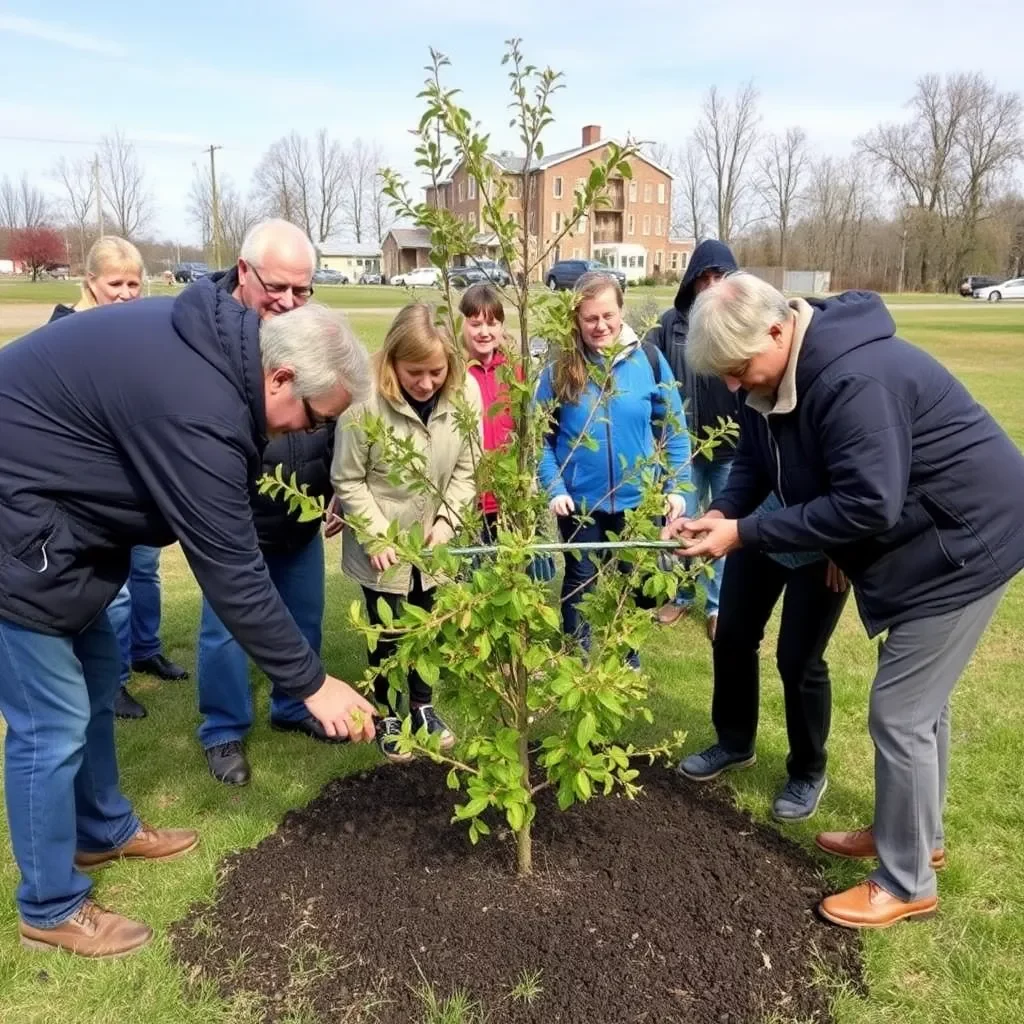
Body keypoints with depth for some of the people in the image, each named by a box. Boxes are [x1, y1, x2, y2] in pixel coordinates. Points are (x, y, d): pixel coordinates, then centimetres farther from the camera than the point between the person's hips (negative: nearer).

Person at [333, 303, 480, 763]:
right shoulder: (366, 400, -24)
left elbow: (465, 470, -3)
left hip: (431, 540, 3)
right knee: (387, 630, 10)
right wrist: (378, 535, -18)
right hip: (380, 544, -3)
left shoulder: (464, 393, -13)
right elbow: (348, 480, -14)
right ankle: (387, 715, 32)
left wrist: (445, 521, -12)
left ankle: (422, 704, 40)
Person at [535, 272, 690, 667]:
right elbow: (541, 437, -4)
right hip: (579, 502, -1)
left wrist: (676, 486, -5)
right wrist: (554, 489, -14)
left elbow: (673, 429, -1)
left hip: (638, 500, 1)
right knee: (580, 584, 14)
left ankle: (628, 661, 38)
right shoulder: (559, 370, -8)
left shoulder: (649, 359, -7)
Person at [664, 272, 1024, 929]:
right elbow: (755, 460, 4)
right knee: (921, 700, 21)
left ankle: (907, 886, 15)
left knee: (900, 714, -3)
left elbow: (866, 507, -33)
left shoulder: (853, 380, -33)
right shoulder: (776, 374, -2)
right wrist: (721, 514, -15)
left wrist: (745, 534, -28)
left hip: (968, 538, -10)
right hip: (924, 535, 10)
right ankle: (917, 837, 40)